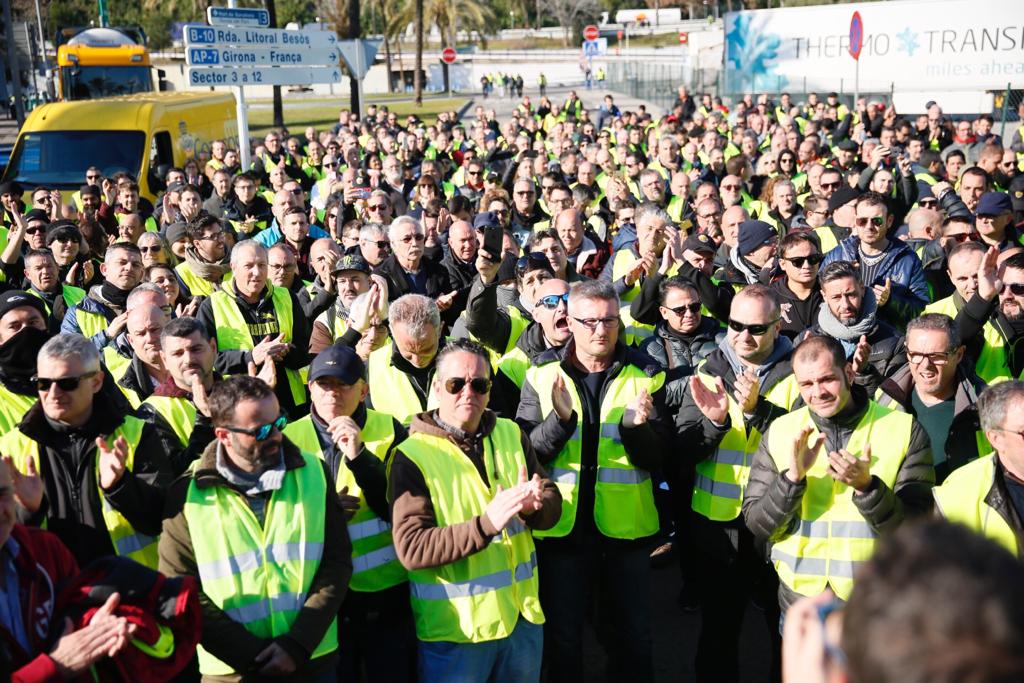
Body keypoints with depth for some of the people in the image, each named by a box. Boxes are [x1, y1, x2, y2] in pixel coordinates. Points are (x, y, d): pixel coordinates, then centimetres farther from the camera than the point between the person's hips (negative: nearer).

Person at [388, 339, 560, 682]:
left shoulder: (512, 435, 5)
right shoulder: (412, 455, -12)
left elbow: (553, 503, 5)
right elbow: (411, 549, -20)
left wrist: (533, 506, -19)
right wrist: (487, 524, -31)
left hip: (523, 616, 5)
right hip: (455, 629, -5)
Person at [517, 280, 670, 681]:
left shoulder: (645, 374, -3)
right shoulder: (543, 374, -4)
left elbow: (656, 459, -5)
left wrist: (635, 427, -25)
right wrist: (561, 418, -26)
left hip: (625, 527, 0)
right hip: (561, 526, 0)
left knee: (635, 634, 15)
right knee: (562, 636, 14)